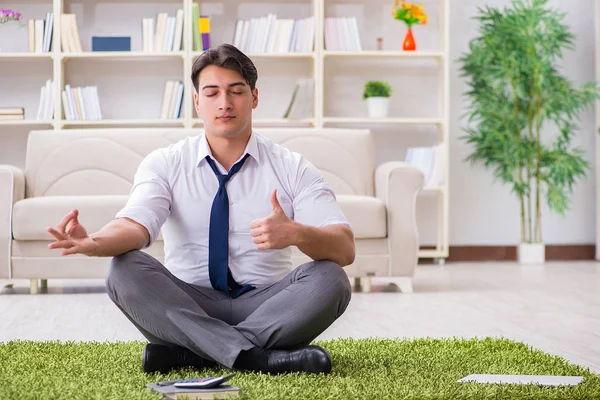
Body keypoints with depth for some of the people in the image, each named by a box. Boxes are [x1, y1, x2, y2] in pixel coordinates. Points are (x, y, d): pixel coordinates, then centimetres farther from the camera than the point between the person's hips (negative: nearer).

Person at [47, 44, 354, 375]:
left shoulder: (292, 168, 2)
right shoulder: (165, 164, 4)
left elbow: (344, 249, -10)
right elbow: (136, 225, -16)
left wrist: (295, 233, -34)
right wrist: (93, 242, -40)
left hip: (266, 306, 0)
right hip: (188, 306, 0)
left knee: (330, 278, -28)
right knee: (124, 269, -27)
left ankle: (186, 353, -27)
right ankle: (254, 356, -36)